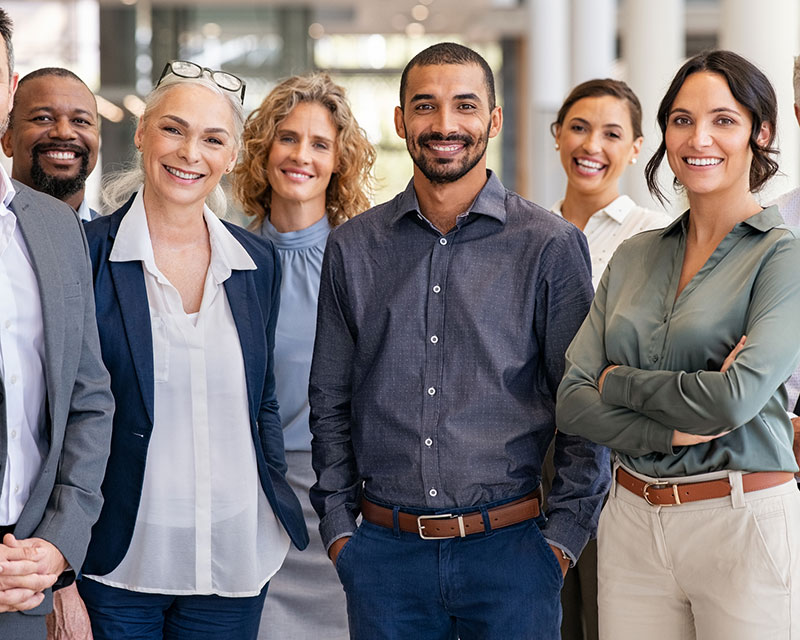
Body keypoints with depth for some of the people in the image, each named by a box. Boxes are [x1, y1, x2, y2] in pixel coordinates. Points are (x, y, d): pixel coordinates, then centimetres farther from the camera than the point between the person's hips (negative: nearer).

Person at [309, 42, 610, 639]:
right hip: (384, 552, 2)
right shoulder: (352, 248, 6)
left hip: (508, 546, -2)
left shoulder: (552, 245, -2)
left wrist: (562, 538, -6)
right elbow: (330, 404, 11)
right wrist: (339, 527, 4)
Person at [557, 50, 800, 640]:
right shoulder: (635, 256, 9)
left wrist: (617, 381, -6)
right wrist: (674, 431, -14)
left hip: (743, 527, -5)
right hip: (632, 524, 5)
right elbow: (572, 403, 1)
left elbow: (735, 397, -20)